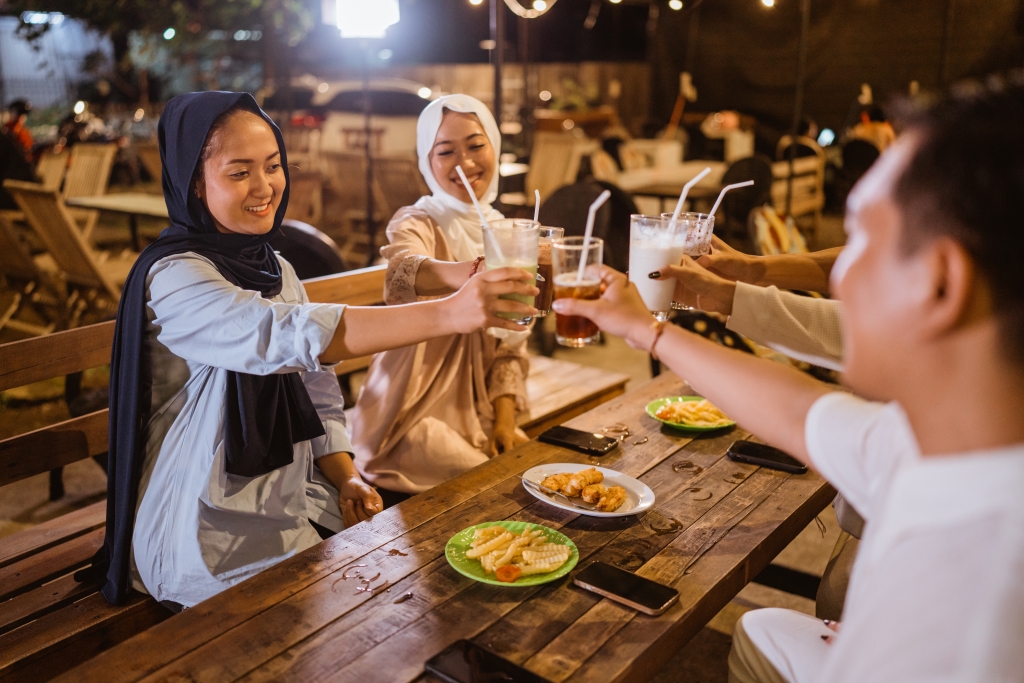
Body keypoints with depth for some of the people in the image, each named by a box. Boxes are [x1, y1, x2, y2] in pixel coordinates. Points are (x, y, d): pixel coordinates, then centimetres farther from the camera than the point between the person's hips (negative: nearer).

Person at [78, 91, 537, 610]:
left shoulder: (276, 270, 9)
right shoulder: (172, 277, -17)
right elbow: (289, 336, -36)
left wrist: (345, 477, -7)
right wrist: (448, 313, -45)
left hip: (293, 503, 7)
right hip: (210, 535, -6)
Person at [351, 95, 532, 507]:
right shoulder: (416, 224, -10)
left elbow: (510, 346, 10)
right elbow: (404, 276, -37)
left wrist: (505, 420, -4)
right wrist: (458, 275, -59)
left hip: (478, 420, 6)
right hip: (413, 422, -5)